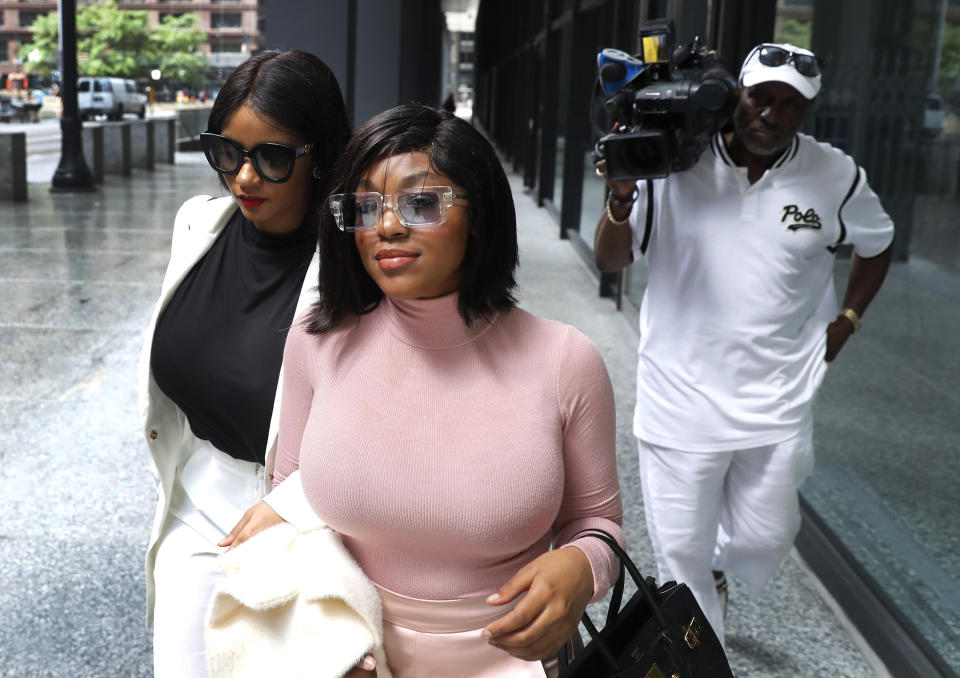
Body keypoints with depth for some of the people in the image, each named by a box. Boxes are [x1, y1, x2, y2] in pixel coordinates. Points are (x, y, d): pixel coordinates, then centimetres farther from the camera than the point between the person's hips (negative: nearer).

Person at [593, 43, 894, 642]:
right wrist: (622, 198, -22)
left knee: (762, 544, 15)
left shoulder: (835, 177, -4)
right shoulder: (676, 162, -8)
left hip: (776, 406, 2)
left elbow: (877, 244, 16)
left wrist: (846, 321, 7)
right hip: (682, 399, -1)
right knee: (680, 552, 10)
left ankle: (719, 571, 51)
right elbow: (611, 261, -5)